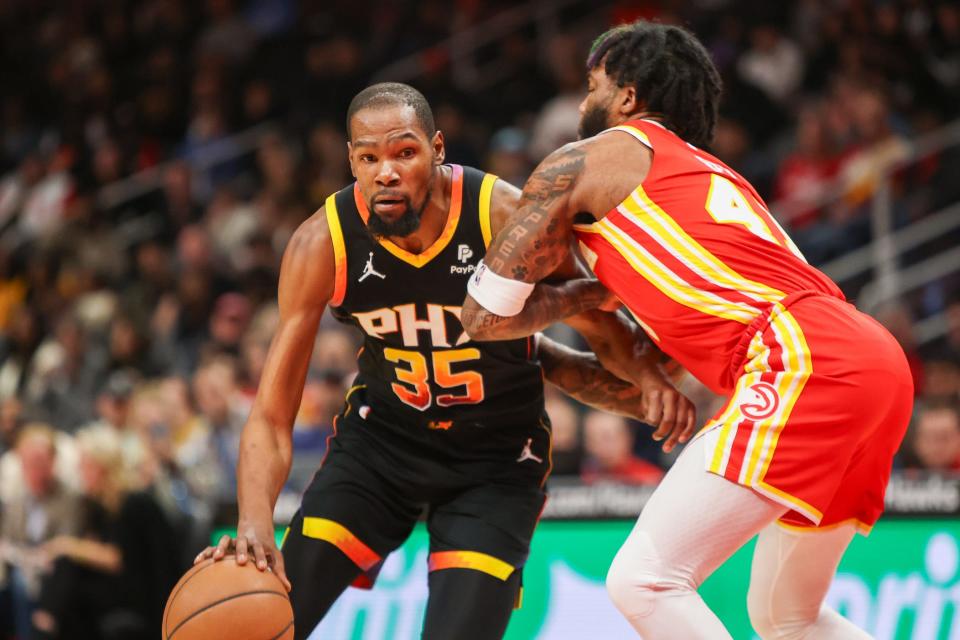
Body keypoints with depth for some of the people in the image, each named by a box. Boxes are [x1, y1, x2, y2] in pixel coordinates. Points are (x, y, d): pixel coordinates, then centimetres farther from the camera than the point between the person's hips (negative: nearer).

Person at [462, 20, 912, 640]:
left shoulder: (582, 162, 10)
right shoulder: (713, 175, 33)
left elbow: (485, 316, 12)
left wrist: (578, 297, 27)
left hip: (803, 363, -9)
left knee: (643, 580, -14)